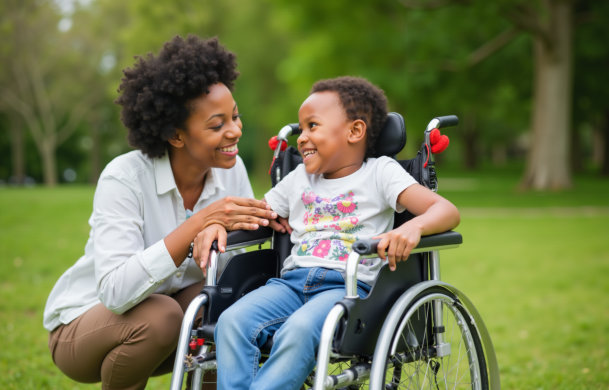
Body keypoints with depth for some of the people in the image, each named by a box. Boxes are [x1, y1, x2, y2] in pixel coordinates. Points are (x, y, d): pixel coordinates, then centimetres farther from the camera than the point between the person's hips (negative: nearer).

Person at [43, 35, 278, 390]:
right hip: (81, 324, -4)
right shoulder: (125, 179, -25)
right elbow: (116, 292, -36)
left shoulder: (231, 170, -8)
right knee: (159, 316, -34)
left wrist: (265, 224, -28)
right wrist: (199, 224, -42)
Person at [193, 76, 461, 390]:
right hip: (293, 279, 5)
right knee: (232, 321, -24)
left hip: (348, 284, -5)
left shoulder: (380, 173, 8)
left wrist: (413, 228, -27)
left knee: (299, 329, -35)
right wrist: (216, 223, 8)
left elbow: (447, 211, -3)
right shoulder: (299, 179, 25)